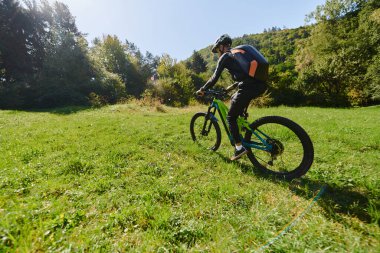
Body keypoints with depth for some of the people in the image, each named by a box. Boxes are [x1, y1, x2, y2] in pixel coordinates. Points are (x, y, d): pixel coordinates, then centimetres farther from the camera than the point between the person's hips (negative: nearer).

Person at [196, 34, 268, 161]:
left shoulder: (225, 57, 6)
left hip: (248, 88, -9)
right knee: (234, 98, 32)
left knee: (231, 117, 4)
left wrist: (202, 90, 13)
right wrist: (232, 86, 41)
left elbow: (215, 78, 1)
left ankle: (239, 148, 2)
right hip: (260, 85, 9)